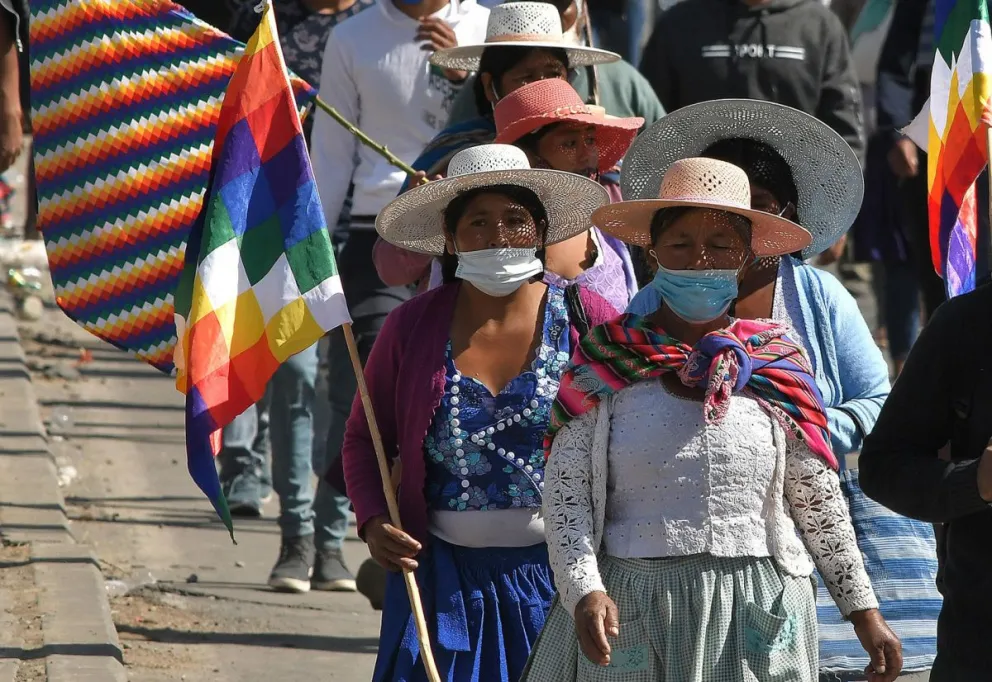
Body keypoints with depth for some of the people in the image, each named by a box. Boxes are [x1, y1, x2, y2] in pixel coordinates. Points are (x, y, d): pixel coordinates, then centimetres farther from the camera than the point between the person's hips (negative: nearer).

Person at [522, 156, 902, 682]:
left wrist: (864, 612, 10)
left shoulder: (778, 367, 7)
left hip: (758, 619, 1)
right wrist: (586, 592, -18)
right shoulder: (602, 366, 1)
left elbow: (819, 501, 12)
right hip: (628, 613, -1)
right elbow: (566, 496, -3)